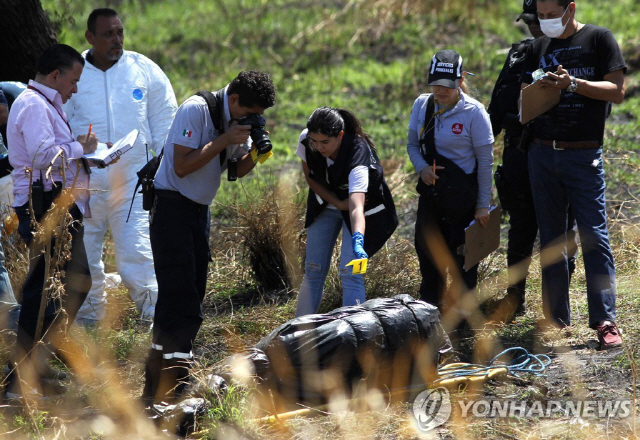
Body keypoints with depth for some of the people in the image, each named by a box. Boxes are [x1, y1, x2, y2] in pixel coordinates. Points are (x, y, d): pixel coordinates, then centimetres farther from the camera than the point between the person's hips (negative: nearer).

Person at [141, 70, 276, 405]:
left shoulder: (239, 121, 6)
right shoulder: (196, 110, -17)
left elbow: (237, 170, 9)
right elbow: (182, 166, -21)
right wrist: (223, 141, -22)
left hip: (199, 210, 9)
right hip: (172, 205, -9)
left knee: (190, 299, 7)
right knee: (178, 300, -13)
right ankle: (161, 393, -13)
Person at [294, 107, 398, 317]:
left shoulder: (358, 154, -39)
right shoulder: (306, 140, -25)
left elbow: (356, 207, -51)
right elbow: (310, 176, -5)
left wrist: (357, 240, -67)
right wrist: (337, 202, -16)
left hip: (362, 206, -4)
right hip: (326, 203, 4)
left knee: (350, 271, -15)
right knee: (313, 268, 5)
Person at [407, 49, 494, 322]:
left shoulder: (473, 112, -13)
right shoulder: (422, 105, 1)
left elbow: (485, 161, -8)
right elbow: (412, 144, 12)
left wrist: (483, 205, -8)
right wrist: (421, 167, -10)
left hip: (463, 194, -5)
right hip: (430, 188, 5)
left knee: (461, 255, 2)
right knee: (426, 248, 10)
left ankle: (461, 308, 16)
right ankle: (429, 308, 24)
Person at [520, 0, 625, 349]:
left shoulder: (599, 39, -1)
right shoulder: (538, 48, 12)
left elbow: (617, 91, -8)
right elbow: (524, 105, 12)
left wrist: (572, 84, -19)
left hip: (583, 156, -5)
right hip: (542, 154, 5)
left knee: (594, 238, -9)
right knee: (551, 239, 6)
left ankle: (605, 321, -9)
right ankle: (556, 318, 11)